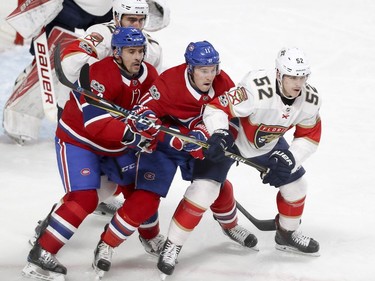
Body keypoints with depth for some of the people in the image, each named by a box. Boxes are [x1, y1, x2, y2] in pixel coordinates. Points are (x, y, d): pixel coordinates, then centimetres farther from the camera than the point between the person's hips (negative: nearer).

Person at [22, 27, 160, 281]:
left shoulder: (150, 76, -6)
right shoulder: (100, 74, -30)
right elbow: (96, 122, -38)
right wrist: (131, 134, -47)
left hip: (116, 146, 8)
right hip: (78, 140, -7)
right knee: (84, 199, -22)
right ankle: (41, 256, -18)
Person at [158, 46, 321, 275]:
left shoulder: (311, 100, -20)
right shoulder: (256, 90, -39)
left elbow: (309, 137, -6)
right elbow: (216, 108, -34)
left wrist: (288, 160, -20)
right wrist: (219, 135, -50)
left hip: (269, 143, 6)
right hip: (230, 137, -6)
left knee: (295, 185, 8)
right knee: (203, 189, -15)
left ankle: (287, 234, 37)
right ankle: (172, 246, -2)